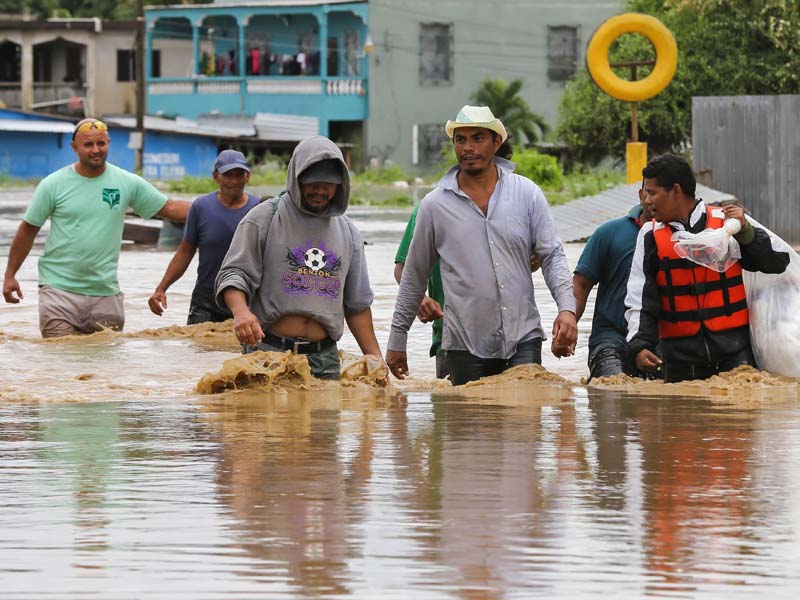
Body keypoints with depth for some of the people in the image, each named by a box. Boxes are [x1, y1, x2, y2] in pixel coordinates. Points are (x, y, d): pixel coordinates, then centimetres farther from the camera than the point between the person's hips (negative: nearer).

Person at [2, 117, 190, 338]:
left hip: (106, 293, 2)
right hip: (60, 289, -2)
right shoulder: (53, 185, -1)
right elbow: (28, 229, 6)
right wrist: (10, 275, 6)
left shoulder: (128, 183, 4)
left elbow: (169, 208, 8)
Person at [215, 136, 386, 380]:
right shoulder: (263, 219, 3)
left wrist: (374, 356, 12)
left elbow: (357, 305, 21)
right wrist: (240, 311, -24)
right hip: (269, 351, -4)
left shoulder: (347, 232, 17)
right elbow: (233, 274, -2)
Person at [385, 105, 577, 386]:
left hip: (523, 340, 0)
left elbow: (552, 257, 6)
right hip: (465, 346, 0)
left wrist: (567, 307, -11)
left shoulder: (527, 194, 5)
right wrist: (397, 340, 15)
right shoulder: (435, 205, 5)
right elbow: (414, 277, 12)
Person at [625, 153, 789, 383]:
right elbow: (640, 301, 5)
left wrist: (745, 231, -9)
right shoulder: (650, 236, 7)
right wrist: (639, 345, -9)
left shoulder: (726, 221, 3)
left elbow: (777, 262, 4)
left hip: (734, 349, -2)